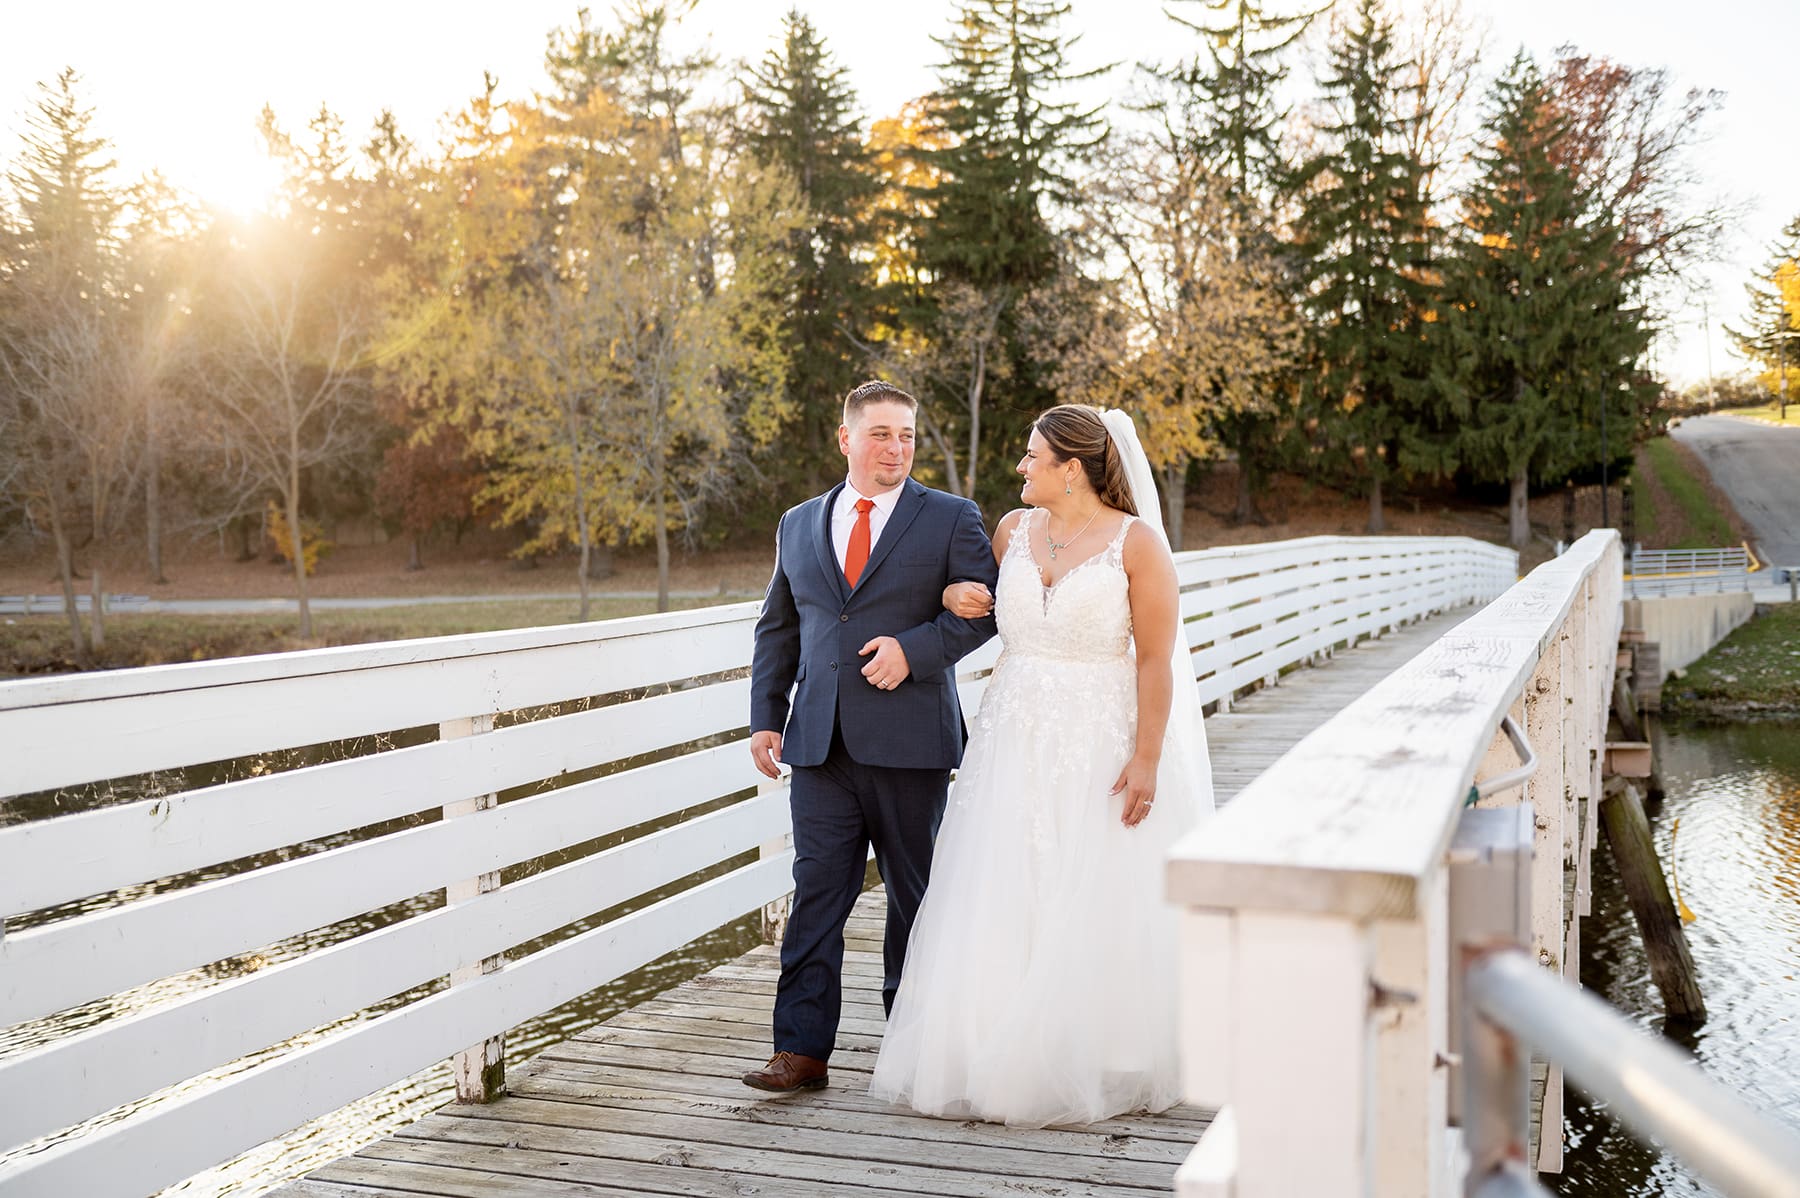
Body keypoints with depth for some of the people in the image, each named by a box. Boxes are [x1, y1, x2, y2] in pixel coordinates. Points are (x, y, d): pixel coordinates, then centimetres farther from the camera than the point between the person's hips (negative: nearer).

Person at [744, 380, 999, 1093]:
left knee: (915, 892, 9)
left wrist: (914, 649, -17)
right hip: (820, 742, 2)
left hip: (909, 741, -2)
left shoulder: (952, 520, 3)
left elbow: (983, 608, -4)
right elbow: (777, 628, 17)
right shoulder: (799, 525, 14)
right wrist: (765, 718, 8)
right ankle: (802, 1049, 4)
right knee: (817, 892, -1)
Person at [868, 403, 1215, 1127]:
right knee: (1003, 907, 3)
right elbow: (979, 596, 27)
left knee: (1097, 912, 0)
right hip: (1015, 739, 5)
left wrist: (1147, 758, -16)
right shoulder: (1012, 530, 8)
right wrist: (954, 595, 4)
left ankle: (1097, 1068, 16)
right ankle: (1006, 1060, 15)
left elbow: (1156, 660, -10)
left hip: (1101, 745, -4)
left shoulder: (1137, 542, -7)